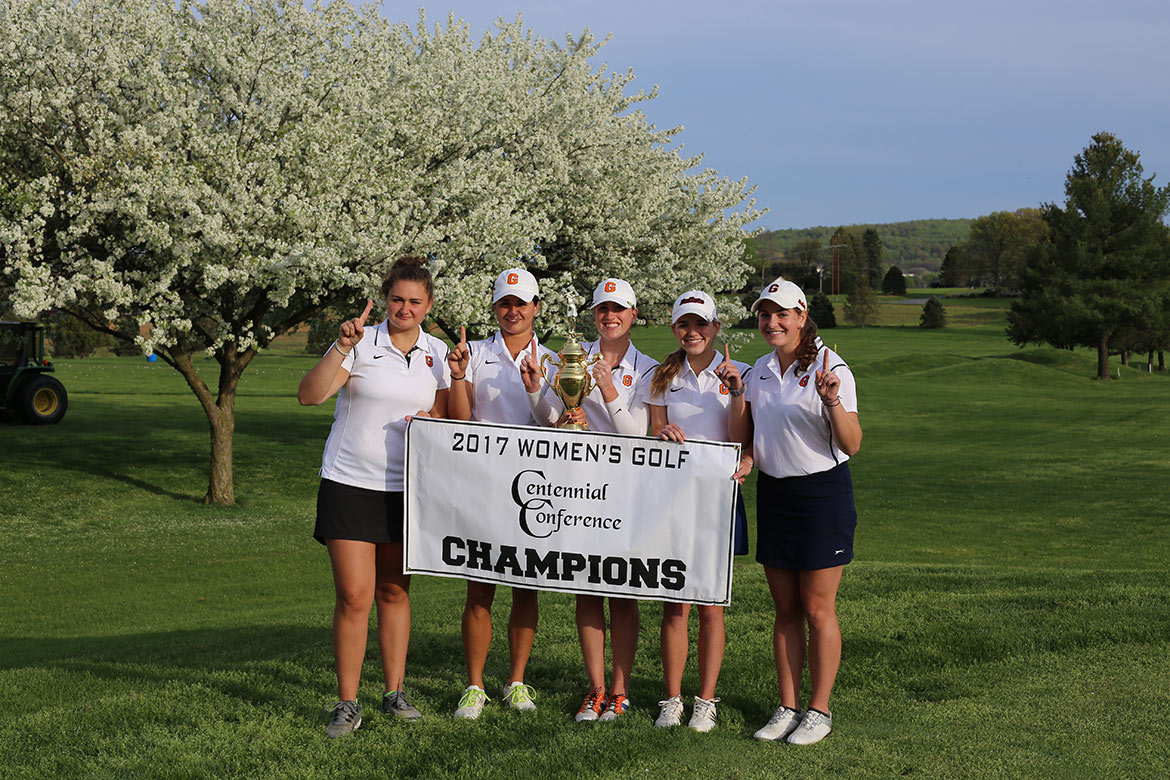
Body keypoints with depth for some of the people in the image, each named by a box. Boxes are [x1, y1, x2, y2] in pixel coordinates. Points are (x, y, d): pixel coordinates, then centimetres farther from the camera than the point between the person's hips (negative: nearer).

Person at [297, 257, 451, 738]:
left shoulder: (437, 354, 7)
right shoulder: (361, 344, -7)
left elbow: (445, 417, 14)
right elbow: (309, 395, -17)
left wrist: (432, 422, -9)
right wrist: (341, 348, -28)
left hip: (405, 486, 4)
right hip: (349, 482, -4)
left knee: (394, 591, 11)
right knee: (354, 596, -8)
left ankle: (395, 693, 22)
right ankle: (347, 704, 2)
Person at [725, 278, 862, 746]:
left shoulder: (829, 367, -11)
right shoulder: (760, 371, 8)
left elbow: (851, 445, -14)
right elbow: (740, 440, 10)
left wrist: (832, 400, -30)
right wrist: (737, 395, -3)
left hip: (822, 492, -6)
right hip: (773, 492, 6)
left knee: (818, 609, 0)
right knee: (785, 609, 10)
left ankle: (819, 711, 10)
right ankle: (787, 707, 17)